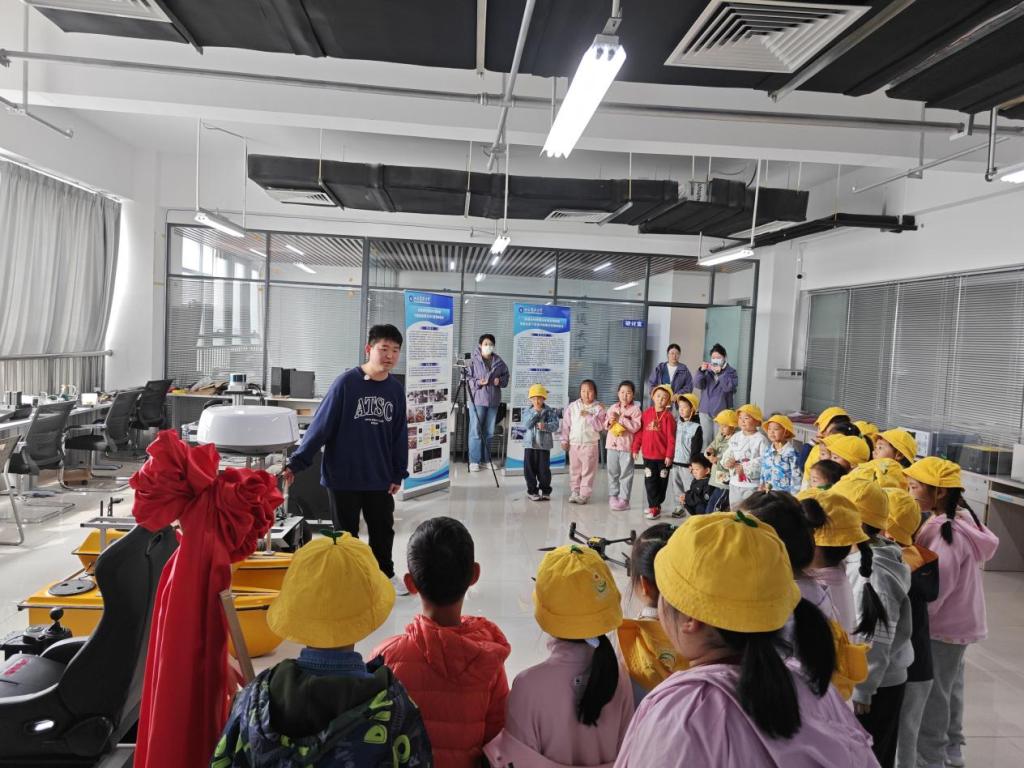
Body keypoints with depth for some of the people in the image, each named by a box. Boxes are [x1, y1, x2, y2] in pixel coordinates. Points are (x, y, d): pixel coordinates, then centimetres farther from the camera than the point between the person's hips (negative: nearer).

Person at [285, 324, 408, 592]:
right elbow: (321, 425, -12)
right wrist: (296, 462, -13)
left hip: (380, 478, 4)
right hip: (343, 476, -4)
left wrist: (399, 474, 8)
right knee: (346, 533, 12)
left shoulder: (396, 389, 0)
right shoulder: (347, 382, -13)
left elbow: (400, 435, 7)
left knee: (383, 530, 16)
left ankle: (385, 575, 37)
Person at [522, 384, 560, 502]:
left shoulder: (550, 412, -1)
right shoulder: (528, 412, 5)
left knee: (544, 470, 3)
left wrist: (545, 426, -27)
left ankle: (545, 491, 17)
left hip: (544, 445, -2)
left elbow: (555, 425, -10)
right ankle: (532, 491, 17)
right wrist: (536, 412, -16)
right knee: (530, 469, 5)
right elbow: (527, 424, -12)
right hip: (529, 444, 2)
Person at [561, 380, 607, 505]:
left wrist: (589, 416, -19)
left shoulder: (598, 408, -4)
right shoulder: (573, 406, 2)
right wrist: (564, 440, 2)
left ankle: (584, 494, 6)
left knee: (588, 471, 1)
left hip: (590, 444, -2)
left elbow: (600, 426, -13)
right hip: (574, 443, 3)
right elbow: (566, 424, 5)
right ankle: (574, 492, 19)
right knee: (574, 470, 10)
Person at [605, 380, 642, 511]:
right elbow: (605, 424, 13)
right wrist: (609, 422, -9)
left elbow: (635, 427, -16)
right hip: (612, 445, 5)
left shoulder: (635, 409, -5)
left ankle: (624, 499, 4)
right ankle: (613, 496, 22)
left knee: (626, 474, 0)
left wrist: (620, 419, -18)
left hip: (627, 446, -5)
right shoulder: (613, 408, 10)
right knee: (612, 472, 12)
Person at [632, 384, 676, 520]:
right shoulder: (647, 413, 2)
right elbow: (639, 432, 6)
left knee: (661, 482, 9)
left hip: (663, 456, -2)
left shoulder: (668, 417, -7)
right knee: (650, 481, 3)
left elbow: (671, 438, -8)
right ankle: (654, 506, 11)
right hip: (648, 455, 2)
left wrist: (669, 455, -11)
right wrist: (635, 448, 4)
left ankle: (656, 505, 21)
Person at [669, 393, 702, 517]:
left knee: (690, 488, -3)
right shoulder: (678, 423, 10)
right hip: (675, 461, 6)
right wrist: (670, 457, 11)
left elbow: (696, 447, -9)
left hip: (688, 463, -6)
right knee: (676, 486, 12)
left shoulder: (696, 427, -8)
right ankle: (679, 506, 23)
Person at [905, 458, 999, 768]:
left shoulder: (946, 533, -28)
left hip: (943, 626, -9)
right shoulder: (960, 519, -1)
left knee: (932, 695, 6)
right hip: (958, 620, 9)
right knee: (949, 687, 23)